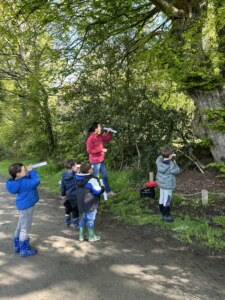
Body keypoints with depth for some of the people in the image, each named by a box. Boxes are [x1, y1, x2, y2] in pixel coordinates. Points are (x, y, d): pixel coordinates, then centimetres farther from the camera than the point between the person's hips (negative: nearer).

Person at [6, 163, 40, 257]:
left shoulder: (20, 181, -1)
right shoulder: (23, 182, -29)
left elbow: (30, 178, 9)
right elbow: (36, 181, -31)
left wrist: (29, 171, -8)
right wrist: (31, 171, -21)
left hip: (24, 205, 10)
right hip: (26, 206, -10)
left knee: (21, 226, 21)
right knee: (25, 228, 2)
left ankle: (17, 246, 35)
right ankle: (24, 250, 14)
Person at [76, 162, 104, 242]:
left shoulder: (79, 179, 3)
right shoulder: (92, 180, -23)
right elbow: (97, 191, -19)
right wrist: (102, 188, 1)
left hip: (82, 203, 8)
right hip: (90, 204, -8)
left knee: (84, 218, 21)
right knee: (90, 219, 5)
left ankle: (81, 235, 29)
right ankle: (91, 237, 19)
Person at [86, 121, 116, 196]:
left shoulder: (99, 136, 6)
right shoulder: (91, 138, -19)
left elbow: (107, 139, 21)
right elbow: (89, 150, -21)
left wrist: (109, 132, 5)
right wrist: (101, 149, -21)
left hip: (101, 160, 9)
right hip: (95, 161, -9)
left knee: (105, 176, 17)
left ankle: (108, 191, 30)